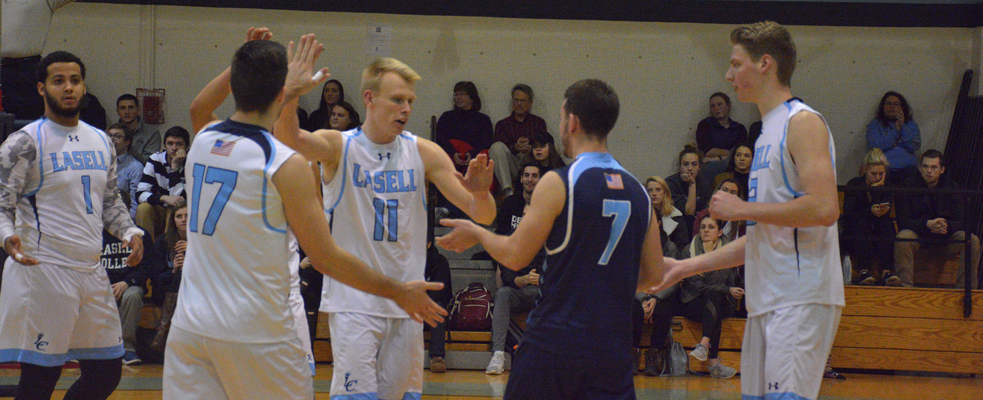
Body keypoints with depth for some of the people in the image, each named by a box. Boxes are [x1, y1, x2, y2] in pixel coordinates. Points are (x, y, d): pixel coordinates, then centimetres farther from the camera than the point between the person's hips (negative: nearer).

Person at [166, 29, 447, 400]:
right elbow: (326, 258, -8)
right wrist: (399, 292, 3)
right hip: (255, 334, -5)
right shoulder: (286, 165, -11)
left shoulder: (203, 142, 5)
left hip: (189, 325, 5)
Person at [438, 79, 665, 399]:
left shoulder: (558, 183, -9)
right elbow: (652, 274, 11)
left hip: (553, 340, -4)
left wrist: (476, 233, 11)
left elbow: (515, 256, -7)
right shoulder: (637, 192, 7)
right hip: (613, 347, 4)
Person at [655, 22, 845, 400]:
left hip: (801, 300, -10)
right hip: (768, 301, 10)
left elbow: (824, 208, -21)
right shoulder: (769, 132, 22)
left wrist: (743, 209, -13)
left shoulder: (802, 123, -7)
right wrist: (685, 267, 25)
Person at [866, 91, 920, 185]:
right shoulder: (874, 125, 15)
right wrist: (895, 130, 1)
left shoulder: (910, 124, 21)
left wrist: (903, 126, 1)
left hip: (907, 169, 2)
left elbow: (915, 146, 5)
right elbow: (874, 147, -3)